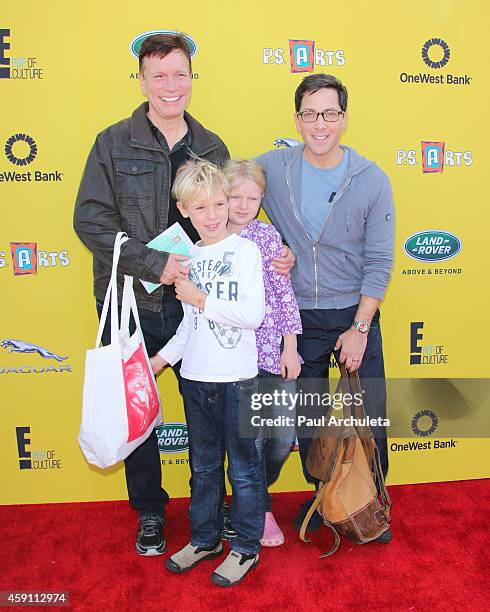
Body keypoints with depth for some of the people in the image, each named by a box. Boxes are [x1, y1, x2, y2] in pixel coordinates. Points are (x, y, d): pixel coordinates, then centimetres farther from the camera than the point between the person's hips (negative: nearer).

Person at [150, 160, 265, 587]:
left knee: (244, 467, 9)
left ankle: (246, 548, 27)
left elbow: (253, 314, -19)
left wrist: (200, 299, -16)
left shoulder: (246, 250, -8)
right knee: (204, 465, 19)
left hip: (237, 379, -5)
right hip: (195, 378, 5)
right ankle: (205, 538, 38)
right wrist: (159, 360, 10)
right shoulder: (187, 257, 7)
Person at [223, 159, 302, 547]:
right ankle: (260, 509, 30)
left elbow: (285, 293, 0)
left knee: (284, 436, 5)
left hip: (275, 351, 1)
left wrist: (291, 348, -3)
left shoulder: (267, 235, 0)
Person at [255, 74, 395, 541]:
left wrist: (359, 328, -11)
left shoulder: (372, 180, -9)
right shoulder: (270, 168, -7)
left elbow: (379, 262, -7)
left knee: (369, 415, 9)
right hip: (298, 315, 1)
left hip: (355, 313, -1)